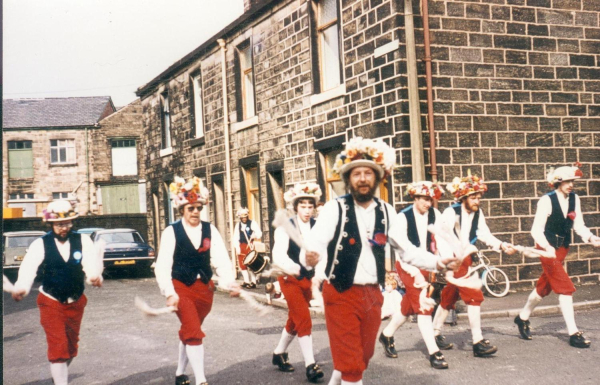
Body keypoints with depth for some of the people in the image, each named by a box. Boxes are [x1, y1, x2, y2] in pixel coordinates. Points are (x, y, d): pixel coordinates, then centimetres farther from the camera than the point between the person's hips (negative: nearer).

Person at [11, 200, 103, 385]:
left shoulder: (82, 241, -7)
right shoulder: (41, 244, -10)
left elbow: (91, 261, -23)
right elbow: (28, 267, -23)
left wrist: (96, 276, -46)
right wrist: (21, 287, -43)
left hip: (76, 302, 3)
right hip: (51, 302, -3)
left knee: (71, 346, 18)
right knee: (58, 347, -9)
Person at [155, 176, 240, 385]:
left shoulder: (210, 230, 3)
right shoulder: (171, 232, -6)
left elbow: (221, 259, -7)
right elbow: (163, 266, -11)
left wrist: (230, 283, -22)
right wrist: (170, 293, -21)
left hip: (204, 288, 4)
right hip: (182, 288, -4)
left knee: (189, 331, 17)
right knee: (194, 332, -14)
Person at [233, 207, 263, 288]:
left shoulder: (253, 223, -3)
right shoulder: (238, 225, 11)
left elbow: (259, 233, -11)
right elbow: (235, 237, 8)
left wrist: (255, 235, -33)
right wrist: (237, 247, -3)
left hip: (250, 246, -5)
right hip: (241, 246, 5)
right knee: (242, 264, 8)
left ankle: (253, 282, -5)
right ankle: (246, 281, 19)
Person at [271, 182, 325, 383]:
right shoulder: (285, 228, -12)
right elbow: (279, 255, -26)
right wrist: (296, 268, -42)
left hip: (307, 278, 5)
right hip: (290, 278, -5)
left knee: (295, 320, 17)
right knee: (304, 320, -12)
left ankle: (279, 353, 38)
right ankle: (310, 365, -7)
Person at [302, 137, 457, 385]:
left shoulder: (386, 212, 4)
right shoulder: (335, 209, -10)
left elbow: (405, 249, 9)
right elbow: (315, 243, -23)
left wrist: (436, 262, -4)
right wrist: (310, 258, -45)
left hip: (372, 295, 5)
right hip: (341, 293, -5)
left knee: (363, 357, 19)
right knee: (350, 361, -4)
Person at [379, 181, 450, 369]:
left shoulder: (435, 214, -3)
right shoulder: (403, 217, -15)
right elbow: (403, 248, -18)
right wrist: (416, 274, -24)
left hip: (425, 264, 5)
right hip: (408, 264, -5)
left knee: (409, 305, 15)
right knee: (422, 306, -11)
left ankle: (387, 335, 38)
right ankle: (434, 353, -7)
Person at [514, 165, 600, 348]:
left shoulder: (575, 199, 1)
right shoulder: (546, 200, -16)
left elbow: (578, 225, 2)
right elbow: (536, 229, -18)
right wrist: (547, 247, -33)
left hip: (563, 247, 7)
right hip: (547, 248, -6)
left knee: (544, 286, 18)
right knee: (566, 288, -11)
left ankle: (523, 317, 38)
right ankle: (573, 333, -4)